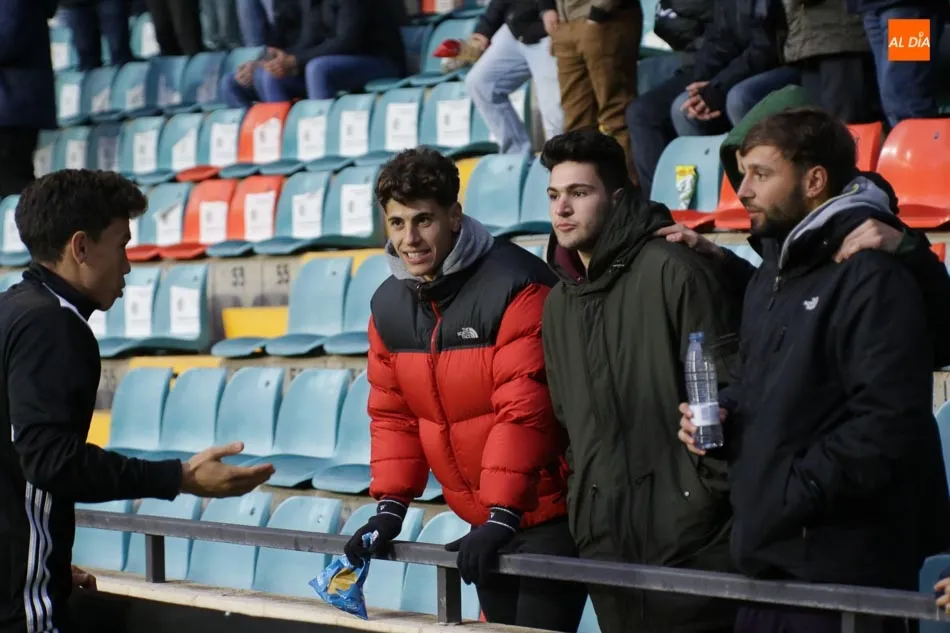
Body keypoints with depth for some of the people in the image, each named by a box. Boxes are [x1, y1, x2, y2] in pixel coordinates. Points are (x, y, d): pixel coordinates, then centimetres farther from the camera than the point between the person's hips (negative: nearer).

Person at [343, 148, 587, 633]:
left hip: (547, 514, -7)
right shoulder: (389, 305, 4)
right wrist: (390, 505, 1)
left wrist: (503, 514, -27)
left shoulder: (515, 287, -19)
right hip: (484, 520, 7)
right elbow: (393, 414, 11)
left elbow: (523, 408, -24)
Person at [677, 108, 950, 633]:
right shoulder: (773, 273, 18)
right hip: (767, 553, 9)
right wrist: (724, 413, 8)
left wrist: (796, 490, -20)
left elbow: (889, 423, -22)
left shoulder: (871, 276, -14)